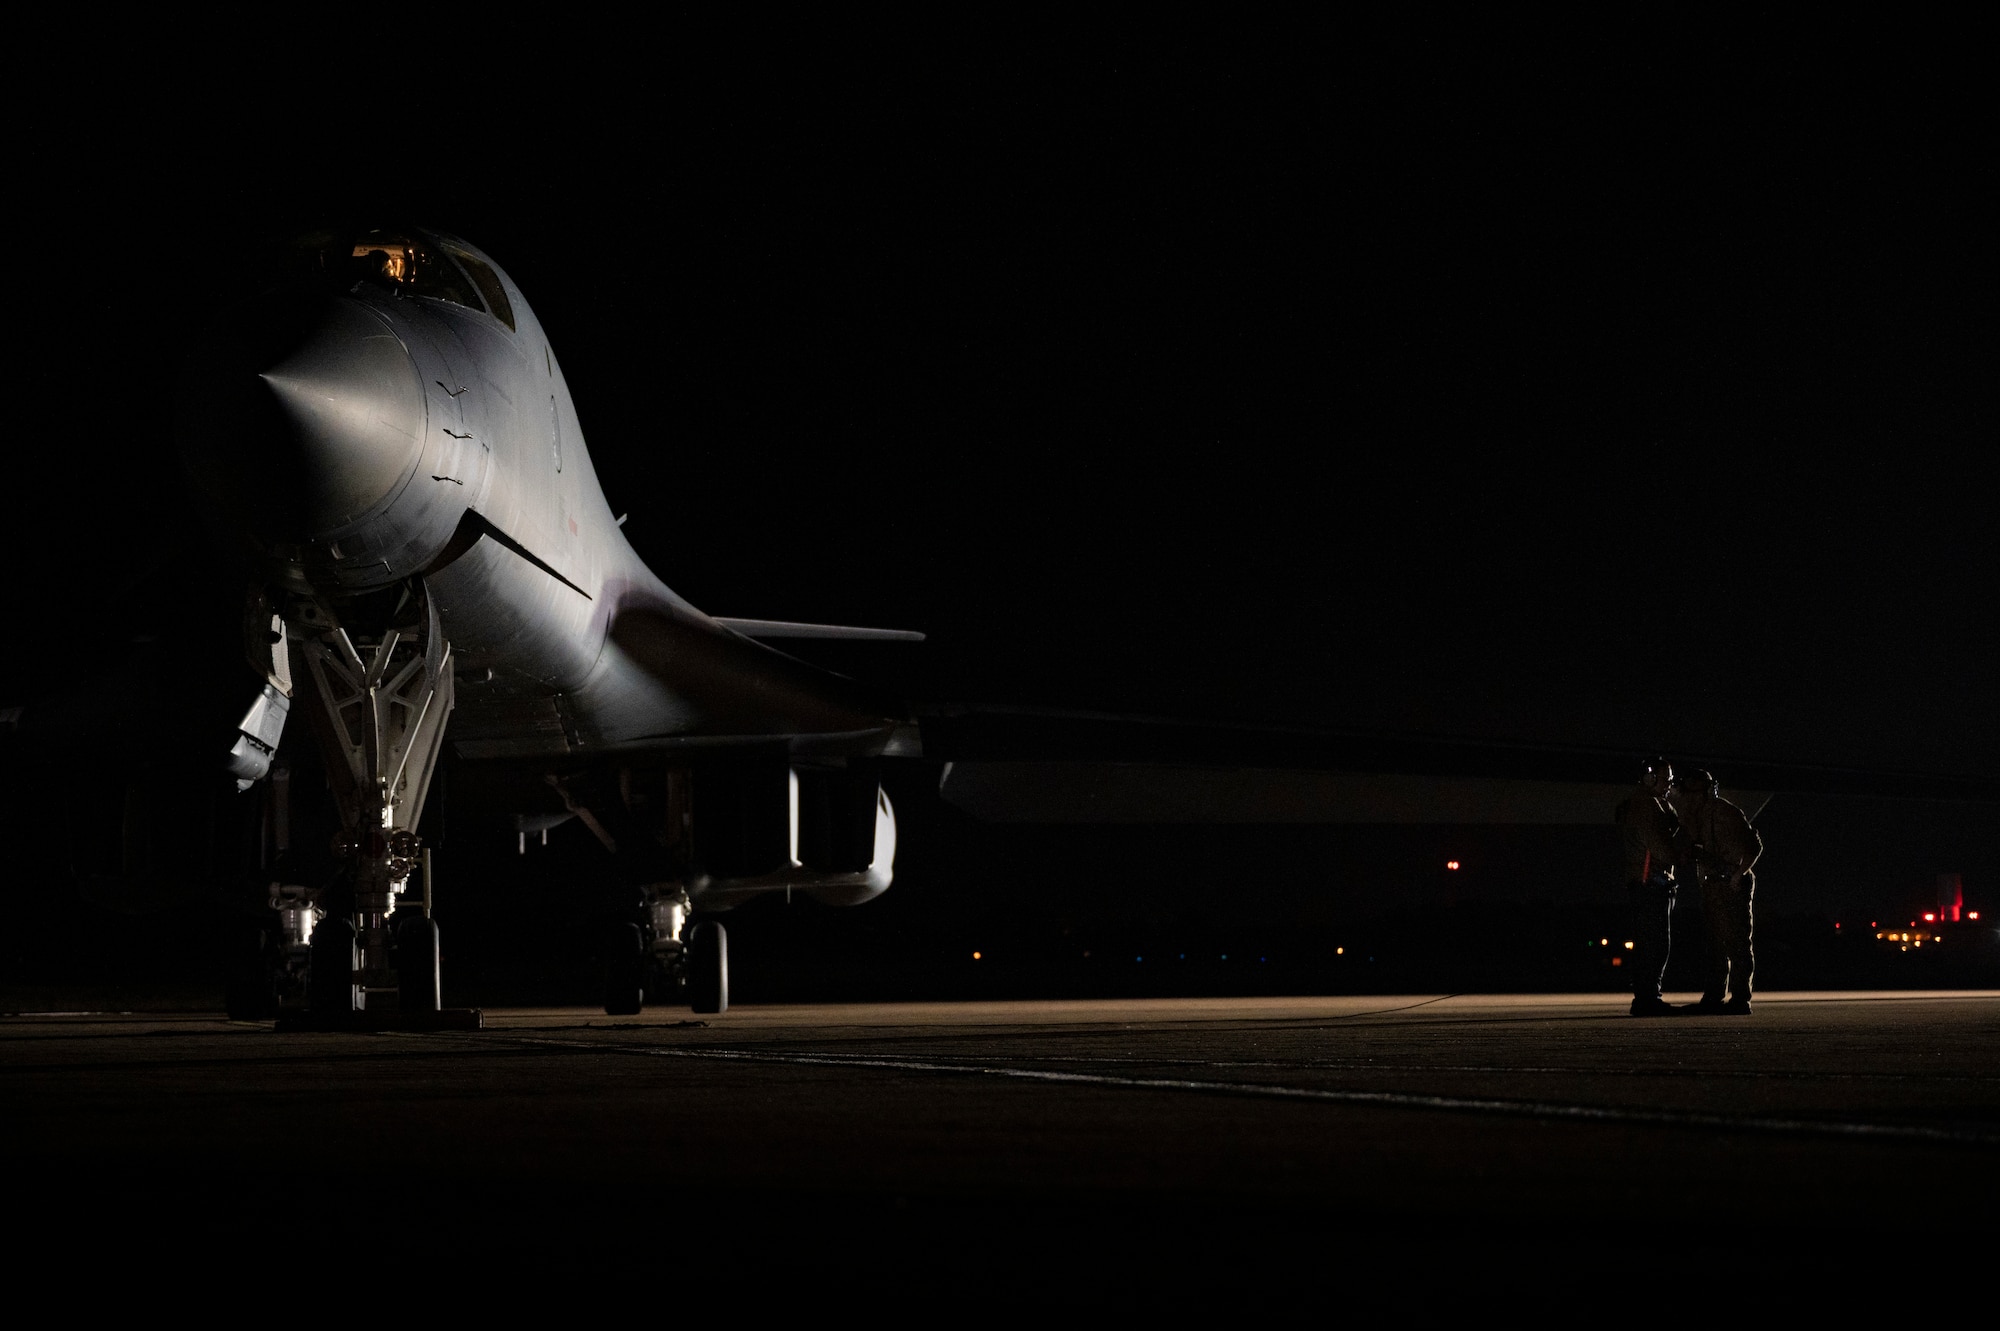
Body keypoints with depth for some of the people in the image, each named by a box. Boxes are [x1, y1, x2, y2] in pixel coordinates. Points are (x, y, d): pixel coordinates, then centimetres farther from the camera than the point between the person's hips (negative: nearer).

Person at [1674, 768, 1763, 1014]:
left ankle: (1740, 998, -9)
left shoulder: (1725, 812, -9)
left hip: (1732, 885, -9)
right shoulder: (1696, 815, 14)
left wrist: (1739, 874, -16)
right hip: (1712, 884, 9)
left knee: (1737, 942, -8)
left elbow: (1754, 845, -10)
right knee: (1715, 944, 9)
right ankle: (1713, 997, 12)